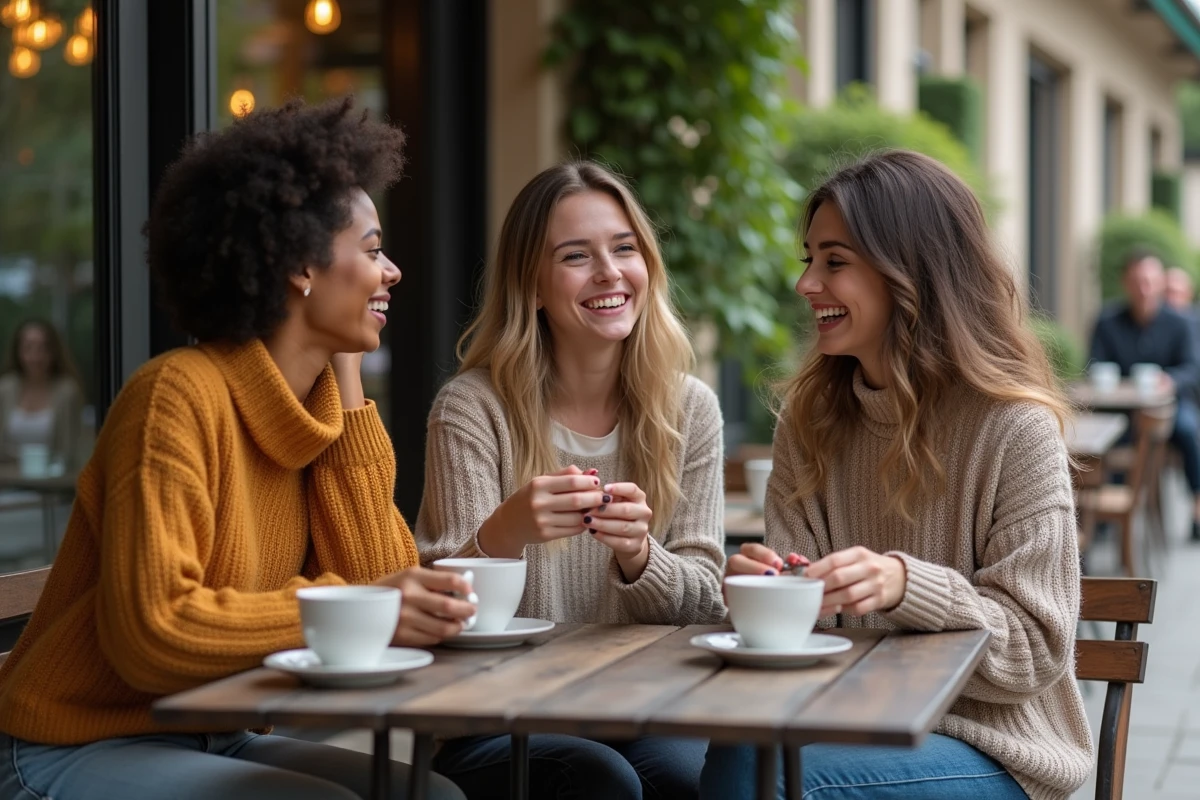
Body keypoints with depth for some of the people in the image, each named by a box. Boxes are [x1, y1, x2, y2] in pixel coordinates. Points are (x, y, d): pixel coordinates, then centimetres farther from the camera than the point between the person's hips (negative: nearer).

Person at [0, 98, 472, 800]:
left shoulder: (313, 404, 4)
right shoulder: (179, 395, -19)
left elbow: (377, 575, -5)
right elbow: (152, 627, -26)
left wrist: (346, 380, -5)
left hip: (208, 741, 7)